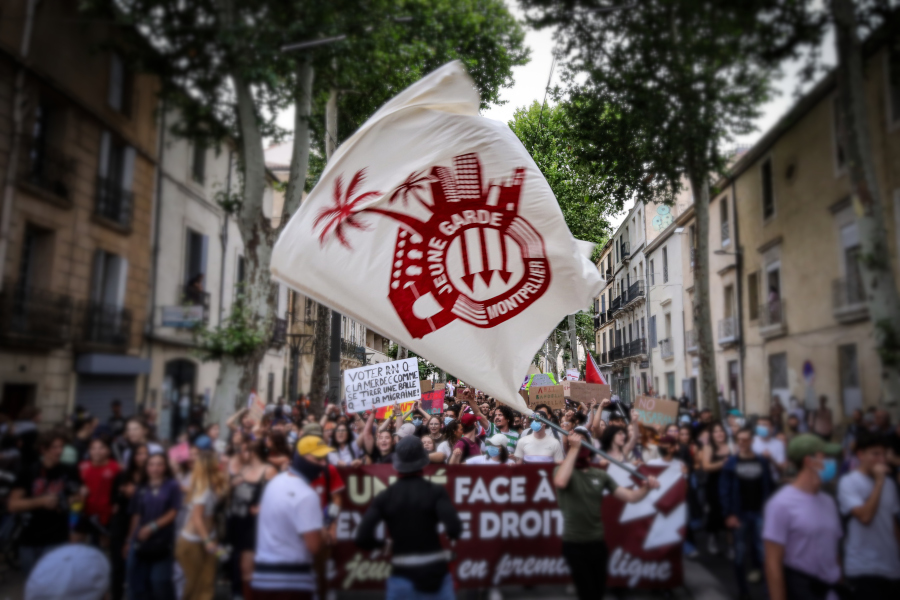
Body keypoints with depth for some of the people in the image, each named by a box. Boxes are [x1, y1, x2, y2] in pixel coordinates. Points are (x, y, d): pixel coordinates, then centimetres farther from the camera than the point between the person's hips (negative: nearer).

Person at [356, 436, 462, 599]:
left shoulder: (385, 496, -5)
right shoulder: (436, 491, -8)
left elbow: (362, 538, -12)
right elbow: (454, 528, -21)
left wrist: (381, 543, 8)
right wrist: (451, 536, 2)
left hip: (403, 574, 1)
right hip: (436, 572, 0)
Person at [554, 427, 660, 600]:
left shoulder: (600, 475, 6)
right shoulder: (562, 470, -7)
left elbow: (630, 496, 3)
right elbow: (560, 482, -32)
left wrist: (646, 487, -18)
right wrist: (574, 448, -30)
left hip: (597, 542, 5)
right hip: (574, 544, -5)